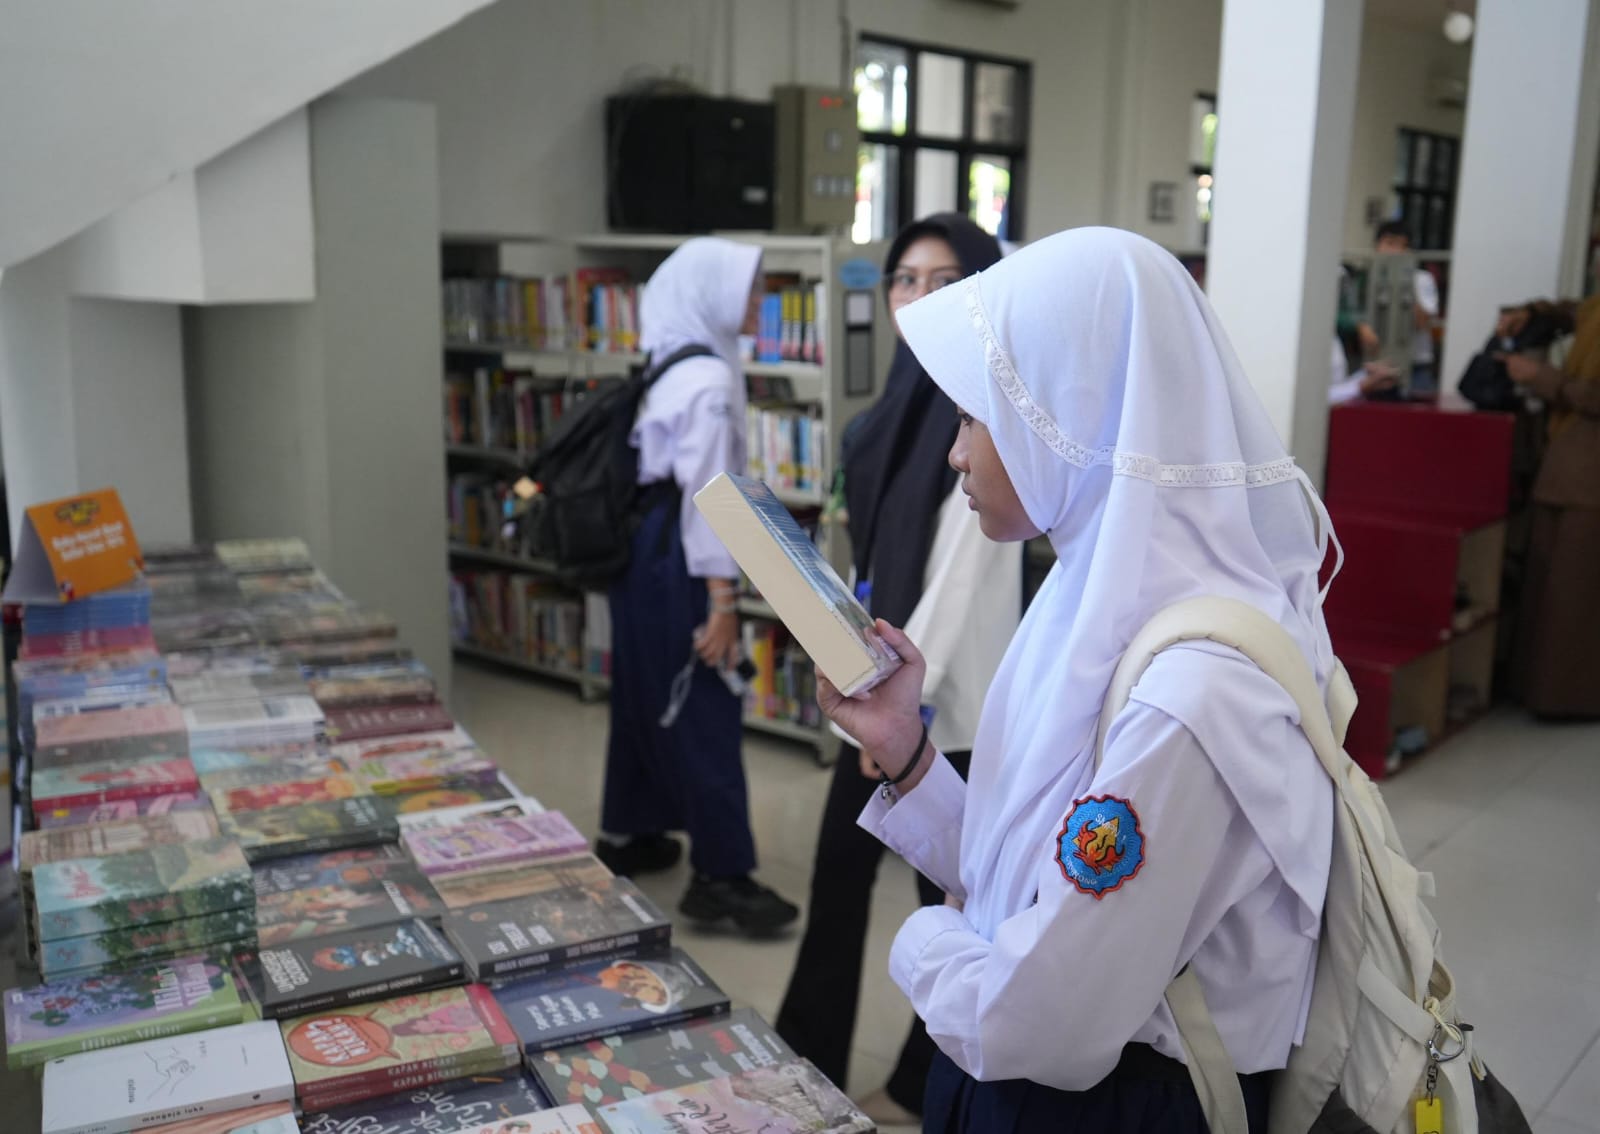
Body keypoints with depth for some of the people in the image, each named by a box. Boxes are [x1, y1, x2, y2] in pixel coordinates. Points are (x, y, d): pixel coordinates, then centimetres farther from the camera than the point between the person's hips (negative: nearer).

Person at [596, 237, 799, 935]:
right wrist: (721, 599, -21)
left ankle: (628, 834, 31)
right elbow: (704, 493, -22)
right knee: (703, 712, -5)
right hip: (674, 555, -10)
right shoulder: (708, 379, -17)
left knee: (647, 695, 18)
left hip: (643, 546, 10)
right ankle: (722, 875, 1)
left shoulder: (669, 366, 14)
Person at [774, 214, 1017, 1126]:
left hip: (951, 692, -9)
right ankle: (807, 1060, 34)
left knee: (949, 888, 9)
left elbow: (966, 569, -22)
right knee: (842, 868, 16)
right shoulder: (908, 394, 10)